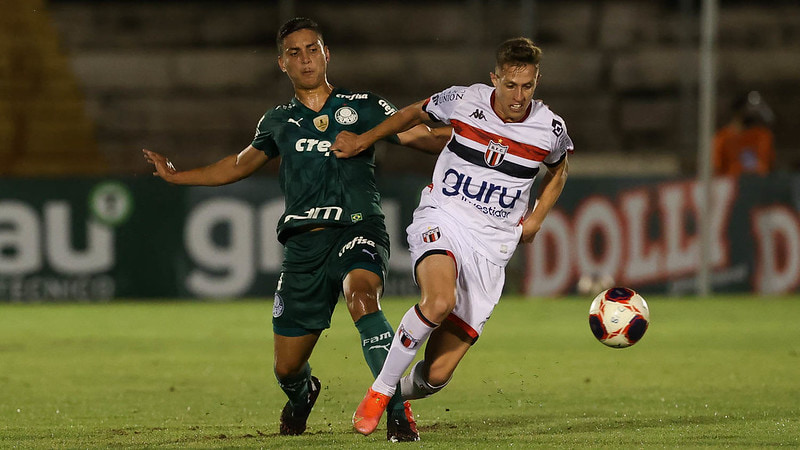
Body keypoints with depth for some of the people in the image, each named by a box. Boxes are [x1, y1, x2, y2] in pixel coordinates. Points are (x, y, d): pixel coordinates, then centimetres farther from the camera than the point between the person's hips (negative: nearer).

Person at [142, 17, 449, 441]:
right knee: (287, 368, 6)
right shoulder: (278, 122, 18)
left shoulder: (362, 108, 8)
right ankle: (302, 394, 46)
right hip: (303, 244, 4)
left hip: (356, 230, -4)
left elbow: (426, 138, 5)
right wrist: (177, 176, 37)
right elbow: (241, 164, 35)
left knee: (361, 295, -38)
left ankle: (399, 412, -36)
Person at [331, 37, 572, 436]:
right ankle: (379, 391, -15)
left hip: (491, 244, 1)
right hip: (441, 222, -1)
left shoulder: (550, 129, -2)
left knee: (437, 373, -6)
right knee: (439, 302, -38)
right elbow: (415, 113, 17)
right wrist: (363, 141, 18)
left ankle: (401, 393, 32)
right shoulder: (464, 101, -5)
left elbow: (558, 169, 23)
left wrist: (537, 218, 10)